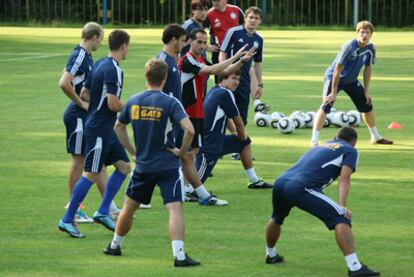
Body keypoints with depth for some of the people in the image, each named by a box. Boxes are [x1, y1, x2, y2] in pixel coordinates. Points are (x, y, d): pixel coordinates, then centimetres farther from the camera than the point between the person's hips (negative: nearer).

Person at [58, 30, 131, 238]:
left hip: (105, 129, 10)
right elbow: (113, 104, -24)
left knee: (124, 166, 11)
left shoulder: (100, 65, 11)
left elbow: (84, 93, 17)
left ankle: (102, 212, 12)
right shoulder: (113, 70, -19)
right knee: (91, 174, -6)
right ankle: (67, 220, -1)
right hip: (100, 129, -10)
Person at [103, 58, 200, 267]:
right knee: (175, 209, -8)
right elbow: (189, 129, -23)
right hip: (168, 165, -4)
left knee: (129, 207, 20)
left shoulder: (133, 102, 2)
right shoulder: (170, 103, -12)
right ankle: (179, 256, -19)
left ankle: (115, 246, 34)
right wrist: (182, 152, -7)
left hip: (143, 165, 4)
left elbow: (118, 127, 17)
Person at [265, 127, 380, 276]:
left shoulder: (320, 146, 34)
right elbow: (344, 179, -1)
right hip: (301, 188, -7)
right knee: (340, 219, -8)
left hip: (280, 182, 7)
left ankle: (271, 255, 55)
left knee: (277, 218, 36)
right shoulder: (350, 150, 15)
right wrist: (342, 206, -12)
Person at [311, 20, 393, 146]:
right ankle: (314, 140, -22)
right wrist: (334, 92, -25)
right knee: (326, 106, -22)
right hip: (334, 77, -7)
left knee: (367, 105, 11)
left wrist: (366, 91, 3)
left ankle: (376, 137, 30)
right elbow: (337, 70, -26)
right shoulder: (350, 47, -29)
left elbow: (368, 69, 3)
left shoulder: (370, 48, -9)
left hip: (351, 80, 7)